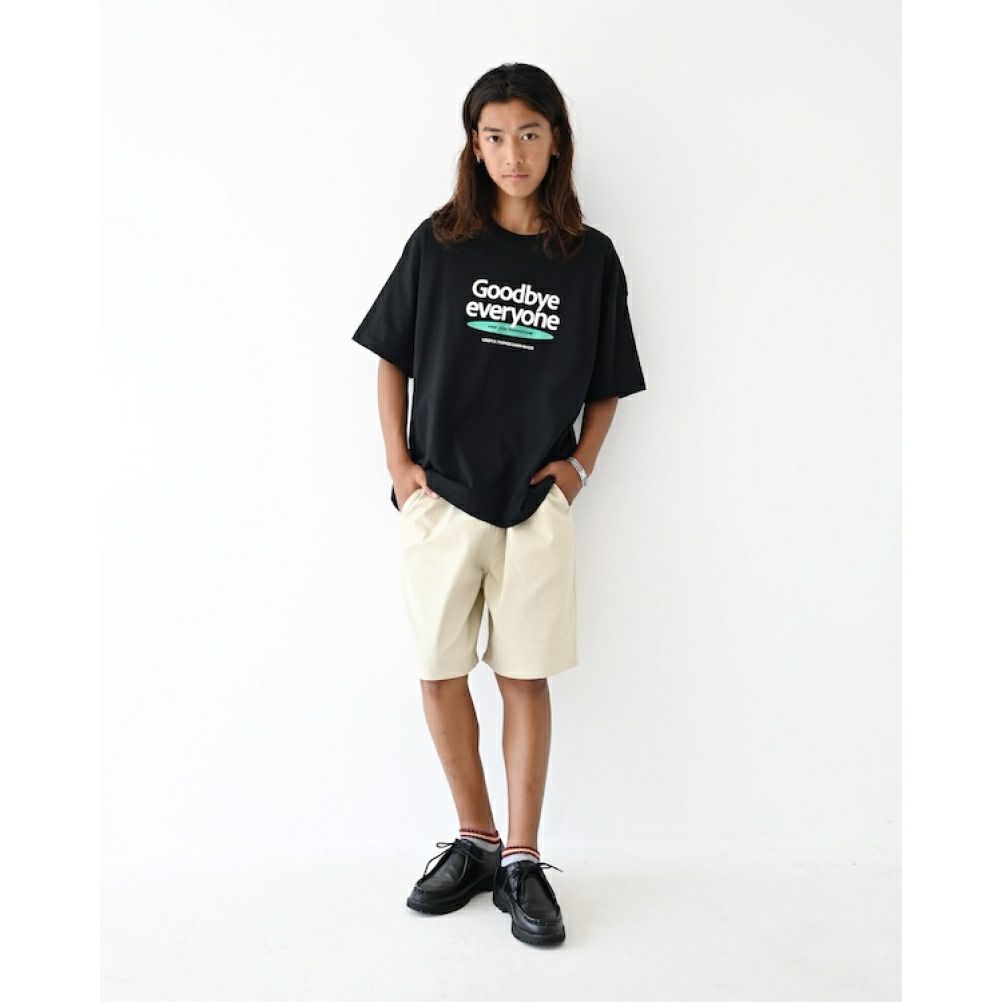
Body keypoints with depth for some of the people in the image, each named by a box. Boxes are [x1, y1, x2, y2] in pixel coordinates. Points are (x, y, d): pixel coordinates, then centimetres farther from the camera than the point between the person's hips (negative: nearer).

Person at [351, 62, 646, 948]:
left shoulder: (591, 258, 3)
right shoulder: (438, 243, 2)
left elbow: (607, 386, 10)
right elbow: (392, 357, 7)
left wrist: (579, 465, -2)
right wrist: (398, 462, -1)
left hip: (536, 504, 0)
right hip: (440, 499, 1)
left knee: (526, 677, 5)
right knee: (441, 674, 6)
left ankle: (522, 860, 18)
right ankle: (476, 840, 25)